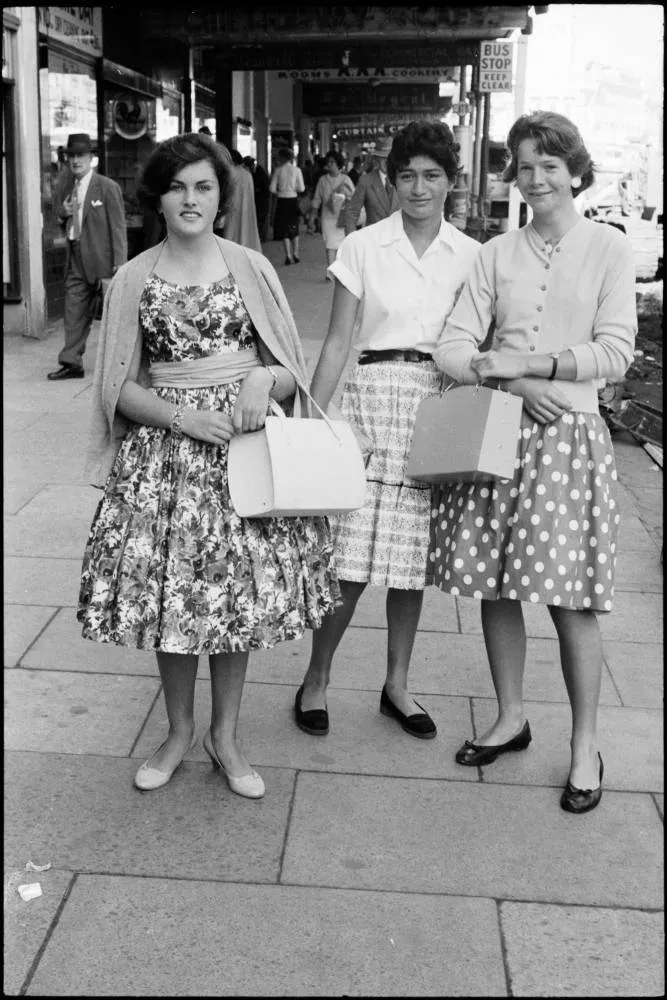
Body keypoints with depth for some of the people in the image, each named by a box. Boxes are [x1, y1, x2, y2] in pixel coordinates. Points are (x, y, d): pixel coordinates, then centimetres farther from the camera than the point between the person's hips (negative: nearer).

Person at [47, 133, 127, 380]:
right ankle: (71, 363, 10)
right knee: (74, 313, 5)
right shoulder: (69, 187, 13)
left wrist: (119, 262, -16)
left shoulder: (107, 187, -9)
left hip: (101, 259, -6)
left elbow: (118, 226, -11)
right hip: (76, 260, 7)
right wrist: (63, 212, -2)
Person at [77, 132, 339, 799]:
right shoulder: (133, 279, 3)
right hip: (163, 452, 0)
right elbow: (119, 388, 2)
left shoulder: (251, 268, 4)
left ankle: (225, 736, 23)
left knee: (238, 592, 3)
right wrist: (185, 417, -13)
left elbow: (290, 372, 7)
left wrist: (263, 379, -16)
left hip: (244, 451, 0)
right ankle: (178, 731, 26)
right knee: (168, 592, 3)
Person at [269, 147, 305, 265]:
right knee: (294, 228, 15)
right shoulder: (296, 170, -2)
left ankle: (288, 256, -4)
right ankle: (295, 254, 15)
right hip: (293, 200, 1)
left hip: (282, 201, -1)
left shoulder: (278, 170, -4)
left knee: (284, 229, 4)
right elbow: (301, 188, -4)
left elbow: (272, 188, -5)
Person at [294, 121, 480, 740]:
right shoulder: (362, 247, 2)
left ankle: (396, 684, 25)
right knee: (349, 558, -5)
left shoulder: (470, 255, 7)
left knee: (411, 556, 9)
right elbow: (337, 343, 2)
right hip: (373, 396, -2)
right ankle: (316, 681, 15)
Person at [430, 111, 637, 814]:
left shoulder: (608, 248, 1)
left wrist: (520, 361, -13)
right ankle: (510, 719, 29)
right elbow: (453, 347, 1)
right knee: (493, 586, 8)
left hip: (568, 436, -3)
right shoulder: (496, 254, 8)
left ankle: (585, 746, 16)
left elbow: (614, 354, -7)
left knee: (568, 599, -1)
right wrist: (517, 383, -15)